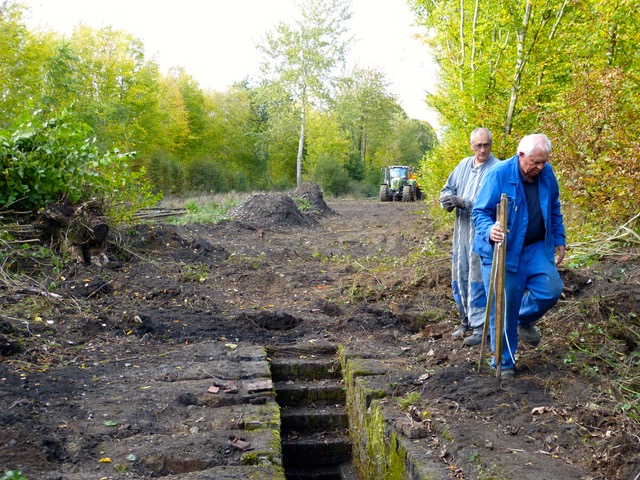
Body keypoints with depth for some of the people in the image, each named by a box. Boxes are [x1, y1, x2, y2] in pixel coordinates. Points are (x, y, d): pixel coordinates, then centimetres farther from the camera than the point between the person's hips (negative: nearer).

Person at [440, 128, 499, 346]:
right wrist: (448, 198, -8)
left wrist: (463, 202, -23)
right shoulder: (464, 165, 11)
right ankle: (466, 321, 27)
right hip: (461, 231, 7)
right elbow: (447, 189, 16)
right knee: (459, 278, 12)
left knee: (477, 279, -4)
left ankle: (480, 326, 6)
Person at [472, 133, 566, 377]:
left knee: (551, 289, -11)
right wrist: (490, 230, -33)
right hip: (502, 251, -4)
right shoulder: (499, 175, -16)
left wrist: (559, 239, 14)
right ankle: (504, 361, 17)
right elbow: (480, 212, -14)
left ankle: (525, 320, 23)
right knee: (504, 307, 0)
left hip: (536, 248, 5)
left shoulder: (547, 174, 0)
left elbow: (554, 209, 15)